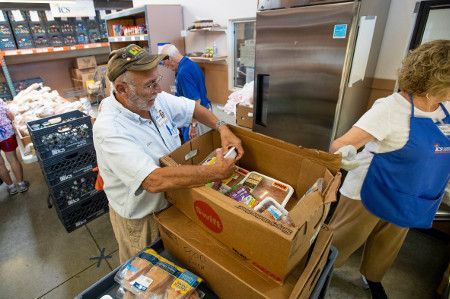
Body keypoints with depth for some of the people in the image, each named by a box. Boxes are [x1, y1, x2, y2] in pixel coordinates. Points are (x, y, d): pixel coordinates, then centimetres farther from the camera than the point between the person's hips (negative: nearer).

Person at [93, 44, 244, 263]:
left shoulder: (155, 98, -11)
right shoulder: (109, 130, -33)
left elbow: (193, 108, 3)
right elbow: (155, 181, -42)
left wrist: (222, 128, -14)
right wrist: (215, 172, -36)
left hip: (173, 201, 7)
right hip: (140, 220, -6)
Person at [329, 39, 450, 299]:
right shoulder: (392, 108, -25)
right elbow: (341, 145, -30)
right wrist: (346, 154, -46)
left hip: (406, 202, 7)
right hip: (371, 193, -7)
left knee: (387, 247, 27)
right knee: (342, 241, 11)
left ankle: (373, 278, 55)